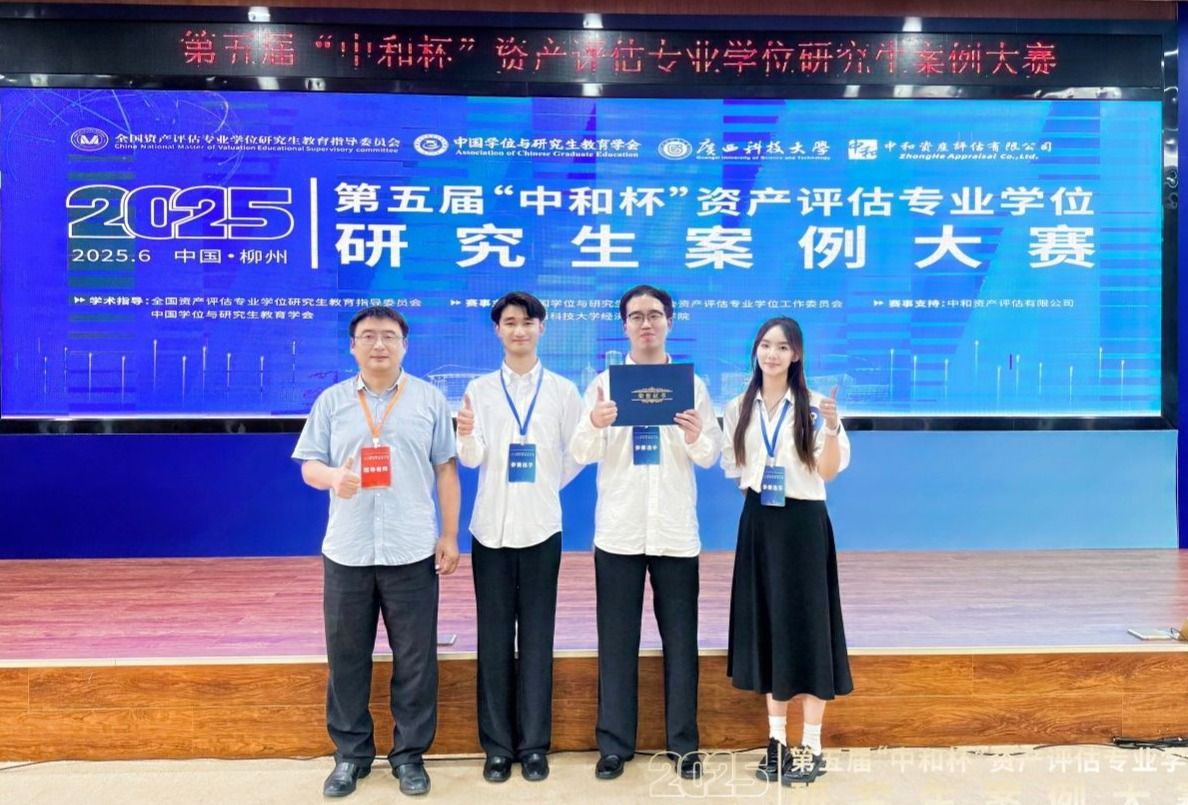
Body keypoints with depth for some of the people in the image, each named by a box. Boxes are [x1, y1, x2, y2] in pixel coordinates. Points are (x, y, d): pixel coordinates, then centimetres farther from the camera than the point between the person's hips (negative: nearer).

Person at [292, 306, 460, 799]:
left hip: (412, 552, -1)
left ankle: (410, 753, 22)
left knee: (415, 659, 6)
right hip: (346, 552, 1)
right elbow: (308, 465, 6)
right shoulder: (331, 401, 6)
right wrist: (333, 477, -18)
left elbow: (446, 470, 4)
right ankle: (351, 753, 27)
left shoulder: (429, 399, 4)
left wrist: (449, 535, 0)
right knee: (346, 657, 10)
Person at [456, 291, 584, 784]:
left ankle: (534, 745, 16)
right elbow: (471, 458, -6)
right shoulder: (479, 389, 4)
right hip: (491, 527, 1)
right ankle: (497, 746, 16)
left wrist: (547, 485, 4)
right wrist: (466, 436, -25)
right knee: (494, 638, 5)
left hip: (541, 527, 0)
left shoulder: (562, 390, 3)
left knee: (537, 638, 5)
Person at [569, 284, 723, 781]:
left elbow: (711, 457, 0)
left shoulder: (692, 384, 5)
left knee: (680, 640, 7)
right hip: (618, 532, 0)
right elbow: (581, 455, -5)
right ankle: (614, 744, 19)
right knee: (617, 641, 6)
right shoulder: (604, 383, 3)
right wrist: (594, 426, -26)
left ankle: (684, 743, 21)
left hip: (675, 531, 1)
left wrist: (696, 437, -22)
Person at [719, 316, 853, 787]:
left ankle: (811, 747, 12)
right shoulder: (739, 408, 6)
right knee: (766, 628, 9)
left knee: (806, 627, 0)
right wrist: (754, 486, -1)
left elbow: (828, 471, -10)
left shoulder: (814, 406, -7)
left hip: (803, 523, -4)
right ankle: (776, 740, 22)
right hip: (758, 523, 4)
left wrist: (830, 429, -24)